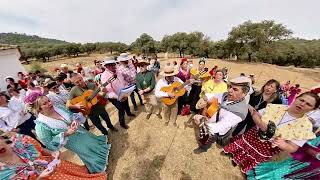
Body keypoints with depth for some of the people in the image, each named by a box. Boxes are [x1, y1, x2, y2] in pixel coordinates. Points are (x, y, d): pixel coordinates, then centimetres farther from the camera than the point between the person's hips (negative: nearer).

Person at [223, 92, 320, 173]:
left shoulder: (305, 126, -11)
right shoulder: (276, 107, -7)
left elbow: (293, 148, -10)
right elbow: (255, 115, -4)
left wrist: (283, 145, -32)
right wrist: (262, 125, -23)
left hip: (267, 150, -1)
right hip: (251, 137, 1)